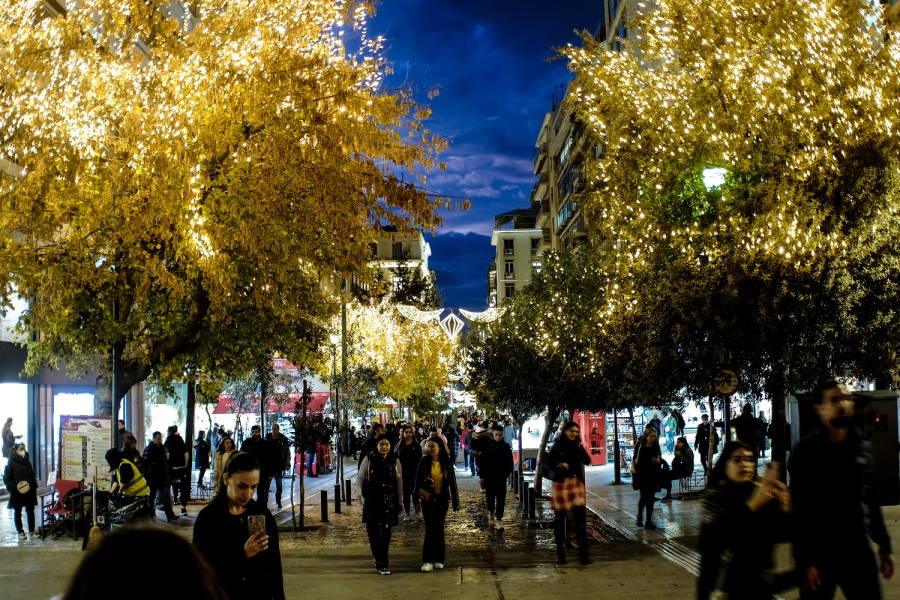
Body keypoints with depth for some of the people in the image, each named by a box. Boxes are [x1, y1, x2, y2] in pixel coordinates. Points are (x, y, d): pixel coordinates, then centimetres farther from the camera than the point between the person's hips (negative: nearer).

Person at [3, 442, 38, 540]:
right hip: (17, 493, -4)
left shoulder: (27, 462, 8)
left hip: (29, 492, 4)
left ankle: (32, 531, 14)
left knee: (30, 511, 6)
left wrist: (34, 488, 9)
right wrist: (14, 487, -18)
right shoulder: (11, 462, -6)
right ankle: (20, 532, 16)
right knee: (18, 512, 7)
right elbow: (6, 478, -8)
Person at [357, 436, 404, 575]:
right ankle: (378, 557, 15)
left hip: (389, 501, 0)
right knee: (372, 531, -2)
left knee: (385, 533, -4)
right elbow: (360, 477, 6)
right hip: (371, 500, 0)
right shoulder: (368, 460, 3)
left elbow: (399, 482, 11)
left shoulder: (395, 461, 6)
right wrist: (359, 492, -11)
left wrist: (400, 502, 12)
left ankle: (382, 563, 4)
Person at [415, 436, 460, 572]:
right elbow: (418, 482, 1)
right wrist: (417, 499, -3)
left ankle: (438, 559, 16)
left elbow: (452, 483, 4)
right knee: (430, 529, -7)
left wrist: (455, 502, 4)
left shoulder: (447, 463, -1)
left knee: (439, 528, 7)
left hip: (442, 500, 1)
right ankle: (427, 560, -8)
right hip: (428, 499, -1)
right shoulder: (424, 462, -3)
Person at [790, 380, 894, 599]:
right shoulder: (807, 451, -7)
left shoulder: (863, 448, 10)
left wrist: (884, 546, 15)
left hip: (859, 549, 5)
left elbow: (870, 500, 15)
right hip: (820, 553, -4)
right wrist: (805, 562, -15)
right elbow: (800, 510, -10)